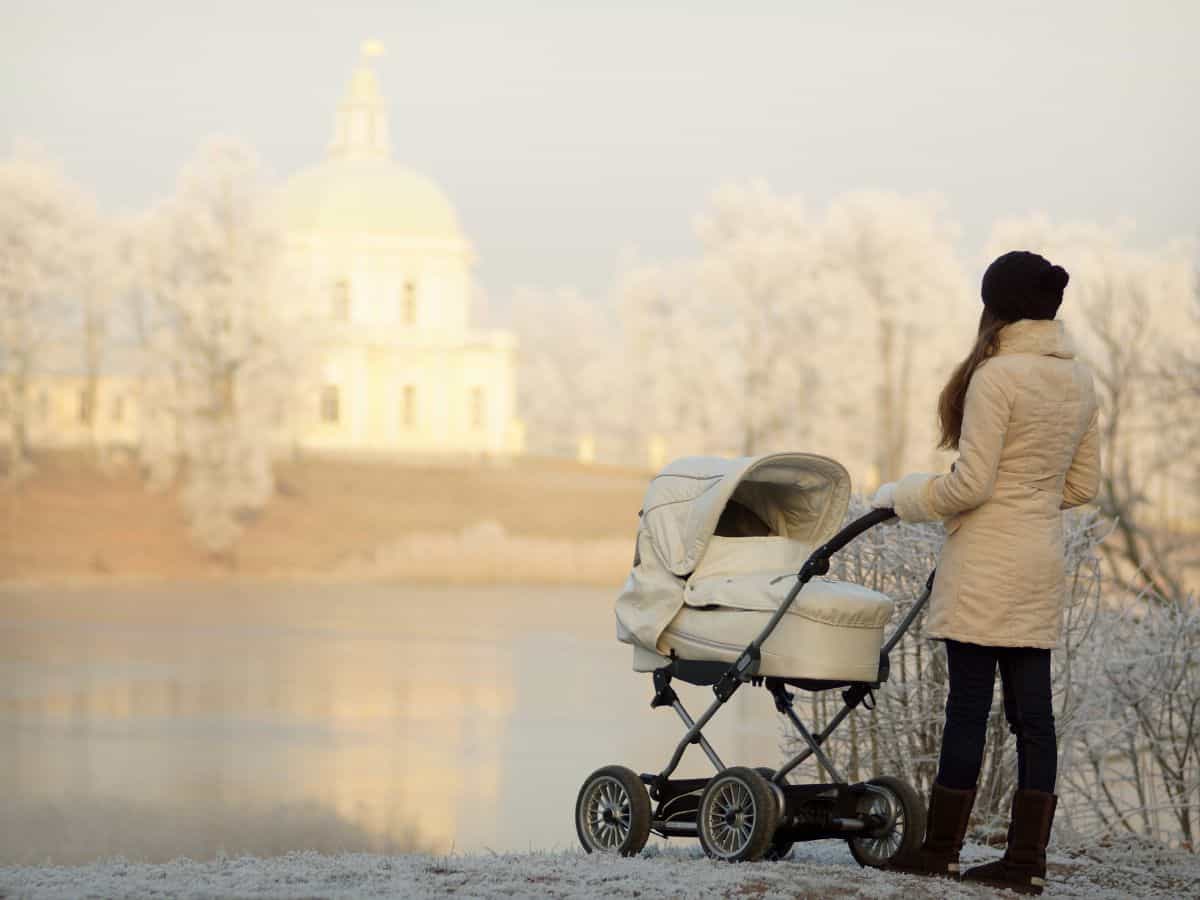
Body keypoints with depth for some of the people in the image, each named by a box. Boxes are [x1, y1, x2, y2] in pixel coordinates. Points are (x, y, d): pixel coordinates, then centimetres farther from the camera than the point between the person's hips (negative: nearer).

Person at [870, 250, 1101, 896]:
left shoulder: (996, 376, -14)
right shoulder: (1078, 380, 10)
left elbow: (970, 484, -15)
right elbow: (1084, 484, 16)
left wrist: (902, 497, 0)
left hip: (986, 565, -7)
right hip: (1042, 566, 7)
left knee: (968, 707, -2)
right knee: (1032, 712, 5)